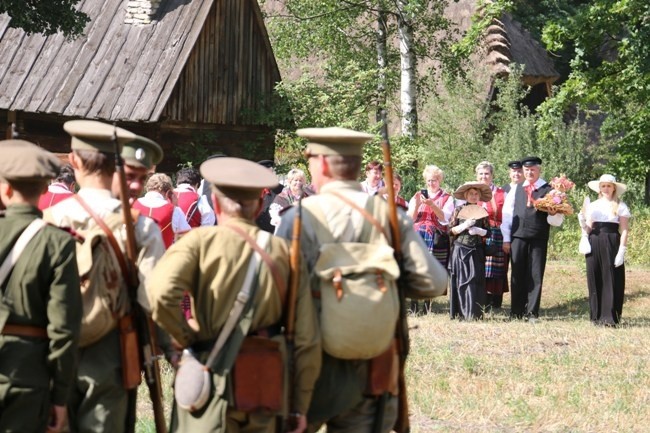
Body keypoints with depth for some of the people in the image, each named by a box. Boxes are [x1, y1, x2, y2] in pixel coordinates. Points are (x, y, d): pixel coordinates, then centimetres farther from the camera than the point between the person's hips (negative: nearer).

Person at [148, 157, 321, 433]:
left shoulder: (201, 241, -5)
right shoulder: (284, 251, 3)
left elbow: (161, 293, -24)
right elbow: (307, 339, 1)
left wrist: (184, 338, -5)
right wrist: (300, 406, 9)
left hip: (214, 382, -3)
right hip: (266, 387, 3)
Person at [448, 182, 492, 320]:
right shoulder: (459, 210, 5)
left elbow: (487, 232, 7)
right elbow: (452, 230, 2)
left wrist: (478, 231, -12)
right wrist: (464, 225, -12)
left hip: (476, 250, 0)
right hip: (460, 249, 0)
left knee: (474, 280, -6)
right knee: (459, 281, -1)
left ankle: (473, 313, -5)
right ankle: (458, 313, 2)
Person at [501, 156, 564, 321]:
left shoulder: (548, 190, 2)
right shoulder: (516, 189, 10)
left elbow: (557, 220, 1)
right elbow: (507, 213, 10)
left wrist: (553, 213, -22)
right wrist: (506, 238, 4)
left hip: (539, 239, -2)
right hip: (518, 237, 2)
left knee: (535, 275, -1)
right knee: (517, 275, 5)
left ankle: (532, 313, 3)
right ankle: (516, 313, 11)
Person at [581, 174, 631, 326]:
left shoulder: (620, 207, 1)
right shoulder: (592, 206, 12)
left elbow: (624, 231, -2)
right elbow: (589, 229, 14)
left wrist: (621, 251, -11)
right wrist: (583, 224, -8)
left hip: (612, 244, -4)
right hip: (594, 244, 4)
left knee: (611, 280, -4)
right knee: (595, 280, 3)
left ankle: (610, 317, -1)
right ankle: (597, 316, 10)